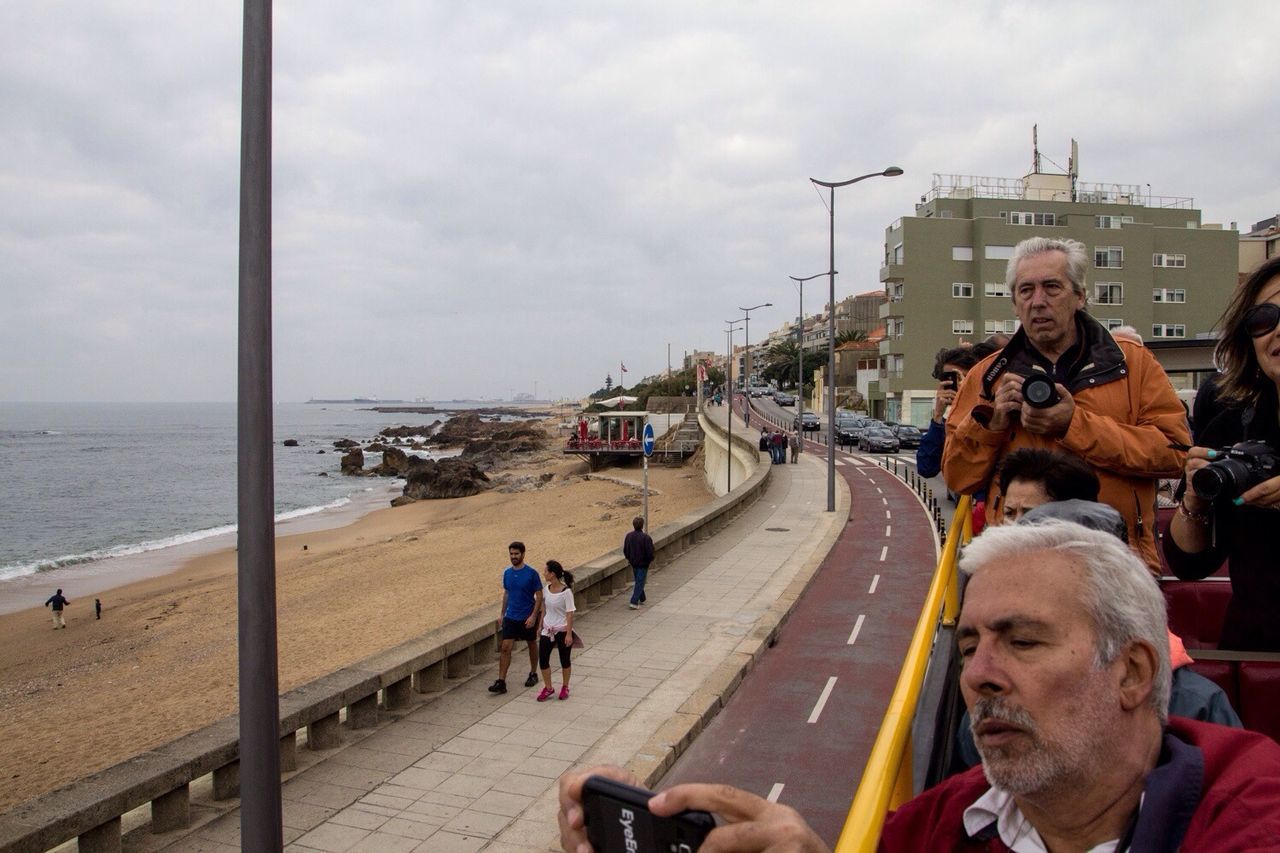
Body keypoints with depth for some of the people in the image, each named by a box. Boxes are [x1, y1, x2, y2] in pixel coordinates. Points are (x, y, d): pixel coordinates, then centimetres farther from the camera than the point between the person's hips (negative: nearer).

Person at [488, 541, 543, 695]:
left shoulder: (532, 573, -13)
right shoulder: (507, 573, 2)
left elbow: (539, 596, -11)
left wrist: (533, 616, -18)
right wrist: (503, 614, 14)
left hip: (528, 617, -3)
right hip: (511, 617, 3)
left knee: (532, 645, 14)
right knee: (505, 648, -5)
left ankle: (533, 674, 33)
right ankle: (501, 682, -5)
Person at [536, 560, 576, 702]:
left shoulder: (566, 592, -18)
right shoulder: (546, 589, 0)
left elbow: (570, 614, -16)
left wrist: (569, 634, -17)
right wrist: (540, 627, 13)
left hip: (562, 630, -5)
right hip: (548, 629, 5)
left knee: (564, 660, 10)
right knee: (543, 660, 2)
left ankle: (565, 687, 29)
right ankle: (548, 688, 19)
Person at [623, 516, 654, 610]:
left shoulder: (628, 536, -4)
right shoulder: (646, 537, -20)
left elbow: (625, 550, 5)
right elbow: (650, 552, -17)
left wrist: (628, 558, 21)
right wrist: (651, 560, 2)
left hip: (633, 563, 5)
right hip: (643, 563, -5)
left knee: (638, 581, 21)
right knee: (640, 583, 1)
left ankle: (642, 599, 33)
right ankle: (634, 602, -6)